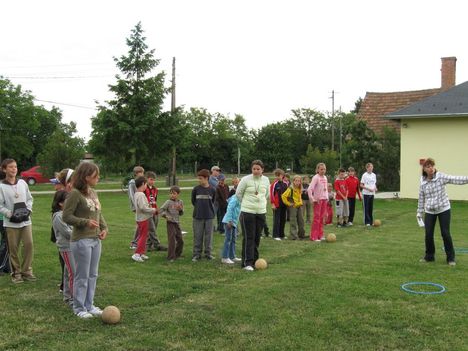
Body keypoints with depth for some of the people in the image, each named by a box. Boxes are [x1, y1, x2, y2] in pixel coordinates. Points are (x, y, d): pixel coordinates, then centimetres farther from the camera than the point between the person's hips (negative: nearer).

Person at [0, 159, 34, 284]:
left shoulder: (22, 183, 4)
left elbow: (29, 199, 12)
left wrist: (28, 210, -3)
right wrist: (11, 215, -16)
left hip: (26, 221, 3)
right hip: (11, 223, -3)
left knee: (29, 245, 0)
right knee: (13, 248, 3)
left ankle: (26, 271, 13)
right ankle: (16, 273, 16)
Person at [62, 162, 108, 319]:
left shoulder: (93, 192, 9)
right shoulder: (75, 194, -13)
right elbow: (66, 216, -14)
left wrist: (104, 227, 2)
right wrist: (86, 222, -22)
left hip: (96, 239, 8)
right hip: (81, 240, -8)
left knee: (93, 275, 15)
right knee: (82, 276, 3)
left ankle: (89, 305, 27)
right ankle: (79, 308, 17)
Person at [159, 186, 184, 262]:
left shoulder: (180, 202, 6)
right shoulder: (168, 202, -9)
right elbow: (161, 209, -10)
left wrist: (180, 209, -8)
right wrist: (165, 215, -24)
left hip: (177, 223, 6)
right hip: (170, 223, -6)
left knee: (180, 240, 13)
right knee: (172, 240, -8)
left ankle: (177, 254, 32)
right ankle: (171, 257, 0)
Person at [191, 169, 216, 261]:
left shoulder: (212, 190, -3)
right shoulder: (196, 189, -3)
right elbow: (193, 201, 9)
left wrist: (211, 211, 6)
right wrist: (198, 207, 8)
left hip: (209, 216, 0)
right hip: (198, 216, 0)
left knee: (208, 235, 7)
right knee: (197, 236, 4)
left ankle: (208, 253, 18)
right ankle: (196, 254, 12)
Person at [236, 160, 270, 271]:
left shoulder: (266, 180, 5)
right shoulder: (246, 179, -7)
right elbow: (238, 194, 3)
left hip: (261, 212, 4)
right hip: (247, 212, -4)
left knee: (257, 237, 9)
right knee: (249, 238, -5)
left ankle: (254, 260, 21)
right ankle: (247, 263, -3)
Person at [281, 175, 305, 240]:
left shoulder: (300, 189, 9)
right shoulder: (290, 189, -13)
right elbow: (283, 196, -18)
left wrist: (300, 202, 16)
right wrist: (288, 203, -13)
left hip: (299, 206, 7)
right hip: (293, 206, -7)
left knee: (301, 221, 10)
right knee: (293, 221, -4)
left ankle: (301, 235, 21)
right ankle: (294, 236, 0)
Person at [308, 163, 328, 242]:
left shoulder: (325, 178, 10)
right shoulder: (316, 177, -12)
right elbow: (309, 189, -20)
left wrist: (327, 197, 11)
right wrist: (312, 199, -22)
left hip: (324, 199, 7)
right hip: (318, 200, -7)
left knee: (322, 217, 10)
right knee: (317, 217, -5)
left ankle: (320, 235, 18)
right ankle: (314, 237, 0)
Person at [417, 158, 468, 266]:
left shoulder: (441, 177, -10)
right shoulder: (422, 182, 0)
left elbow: (455, 179, -23)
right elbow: (421, 198, 10)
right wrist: (419, 212, 14)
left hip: (444, 209, -3)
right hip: (429, 211, 3)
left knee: (445, 234, -2)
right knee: (428, 234, 2)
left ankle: (450, 258, 12)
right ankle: (429, 256, 21)